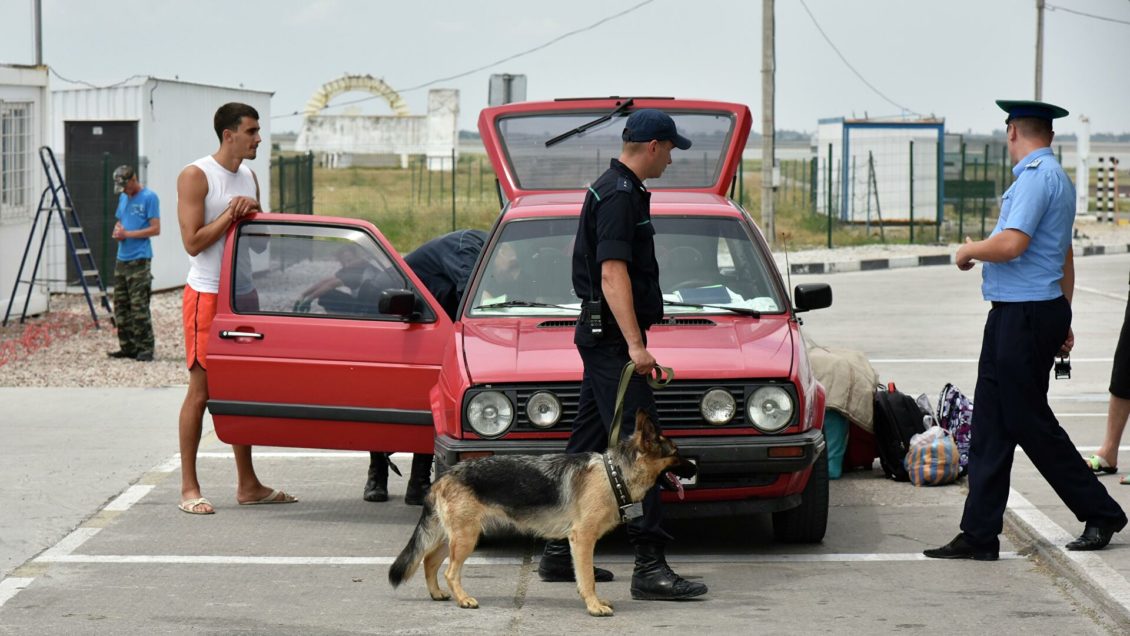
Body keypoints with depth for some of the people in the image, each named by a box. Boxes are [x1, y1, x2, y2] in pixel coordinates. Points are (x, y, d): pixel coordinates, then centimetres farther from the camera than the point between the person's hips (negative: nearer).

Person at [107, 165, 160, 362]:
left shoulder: (149, 197, -7)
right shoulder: (123, 198, 17)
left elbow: (155, 229, -12)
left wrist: (128, 234, -15)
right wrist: (117, 232, 4)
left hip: (139, 259, -8)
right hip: (121, 260, 8)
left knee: (139, 307, -10)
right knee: (121, 306, 8)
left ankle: (145, 349, -6)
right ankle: (127, 347, 14)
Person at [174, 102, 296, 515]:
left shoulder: (249, 178, 14)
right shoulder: (196, 176, -9)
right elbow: (193, 242, -15)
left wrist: (253, 215, 2)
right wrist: (231, 214, -18)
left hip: (243, 295, 8)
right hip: (206, 294, -8)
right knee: (201, 391, -5)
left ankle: (248, 485, 15)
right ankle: (189, 488, -1)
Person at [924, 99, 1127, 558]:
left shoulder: (1036, 177, -15)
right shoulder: (1055, 177, 18)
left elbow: (1011, 245, -25)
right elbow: (1064, 259, 25)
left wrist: (969, 252, -6)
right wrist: (1062, 321, 30)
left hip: (1023, 316, -10)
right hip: (1013, 316, 10)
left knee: (1029, 422, -2)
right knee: (991, 425, 7)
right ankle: (979, 536, 8)